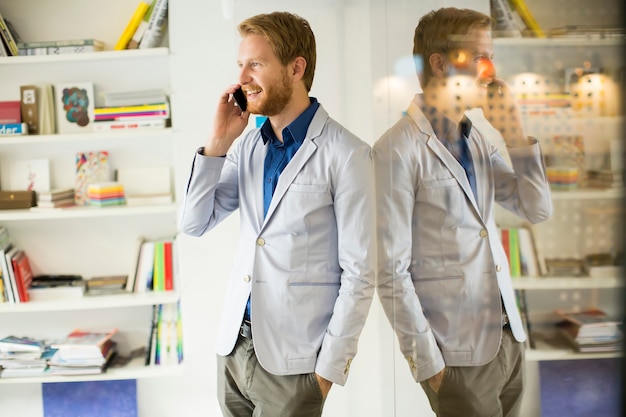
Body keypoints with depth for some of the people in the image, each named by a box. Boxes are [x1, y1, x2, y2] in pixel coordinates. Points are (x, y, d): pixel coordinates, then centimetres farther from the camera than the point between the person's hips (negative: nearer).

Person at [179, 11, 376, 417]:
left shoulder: (347, 155, -13)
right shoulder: (249, 146, 6)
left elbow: (360, 274, -12)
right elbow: (195, 224, 4)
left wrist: (330, 367, -11)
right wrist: (218, 143, -6)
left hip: (291, 360, -6)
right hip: (234, 345, 6)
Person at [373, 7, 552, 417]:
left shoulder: (479, 138, 7)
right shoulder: (399, 149, -16)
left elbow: (538, 210, 7)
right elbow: (392, 271, -16)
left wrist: (516, 134, -3)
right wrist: (428, 364, -12)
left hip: (508, 338, 7)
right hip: (458, 358, -7)